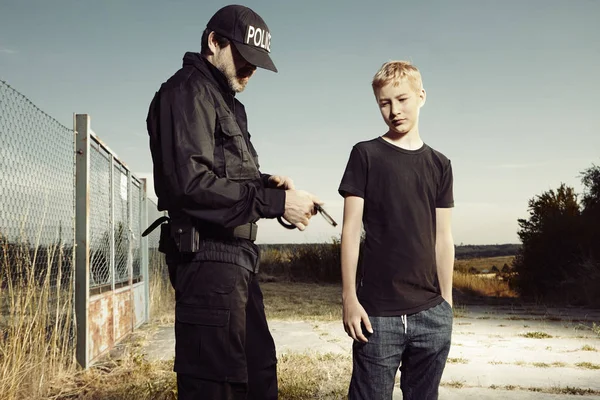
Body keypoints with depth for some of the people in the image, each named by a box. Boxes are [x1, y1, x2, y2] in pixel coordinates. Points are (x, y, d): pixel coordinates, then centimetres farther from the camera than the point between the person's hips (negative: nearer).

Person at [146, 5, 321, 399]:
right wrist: (276, 201, -21)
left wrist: (267, 182, 2)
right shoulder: (188, 92, -10)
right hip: (208, 259, -10)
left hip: (235, 258, 10)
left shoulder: (225, 101, 21)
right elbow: (191, 183, -23)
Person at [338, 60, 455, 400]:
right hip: (378, 311, -3)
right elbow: (351, 230, -3)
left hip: (432, 313, 4)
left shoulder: (439, 164, 11)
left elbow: (443, 238, 12)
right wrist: (350, 298, -8)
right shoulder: (366, 155, 0)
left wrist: (447, 301, 10)